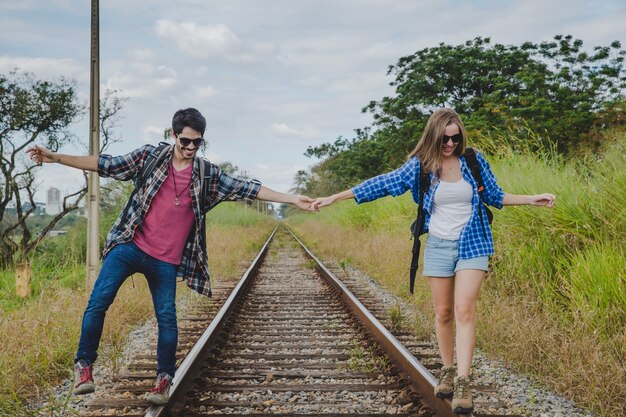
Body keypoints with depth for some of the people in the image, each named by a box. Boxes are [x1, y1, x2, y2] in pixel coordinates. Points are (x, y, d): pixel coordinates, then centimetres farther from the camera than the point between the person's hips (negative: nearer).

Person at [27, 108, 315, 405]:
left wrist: (292, 199, -2)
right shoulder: (149, 156, 0)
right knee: (98, 302, -10)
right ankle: (83, 365, 5)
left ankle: (164, 379, 16)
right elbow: (106, 165, 1)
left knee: (167, 318, -1)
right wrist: (55, 157, -4)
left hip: (166, 261, 1)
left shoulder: (207, 174, 2)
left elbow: (246, 189, 2)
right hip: (129, 246, 0)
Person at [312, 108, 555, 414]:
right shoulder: (419, 166, -3)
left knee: (464, 311, -13)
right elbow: (382, 184, 1)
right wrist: (335, 197, 0)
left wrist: (530, 200, 1)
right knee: (443, 313, 7)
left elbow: (495, 196, 12)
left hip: (471, 244, -1)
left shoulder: (474, 161, -1)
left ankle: (462, 383, -15)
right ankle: (447, 371, 24)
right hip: (438, 246, 1)